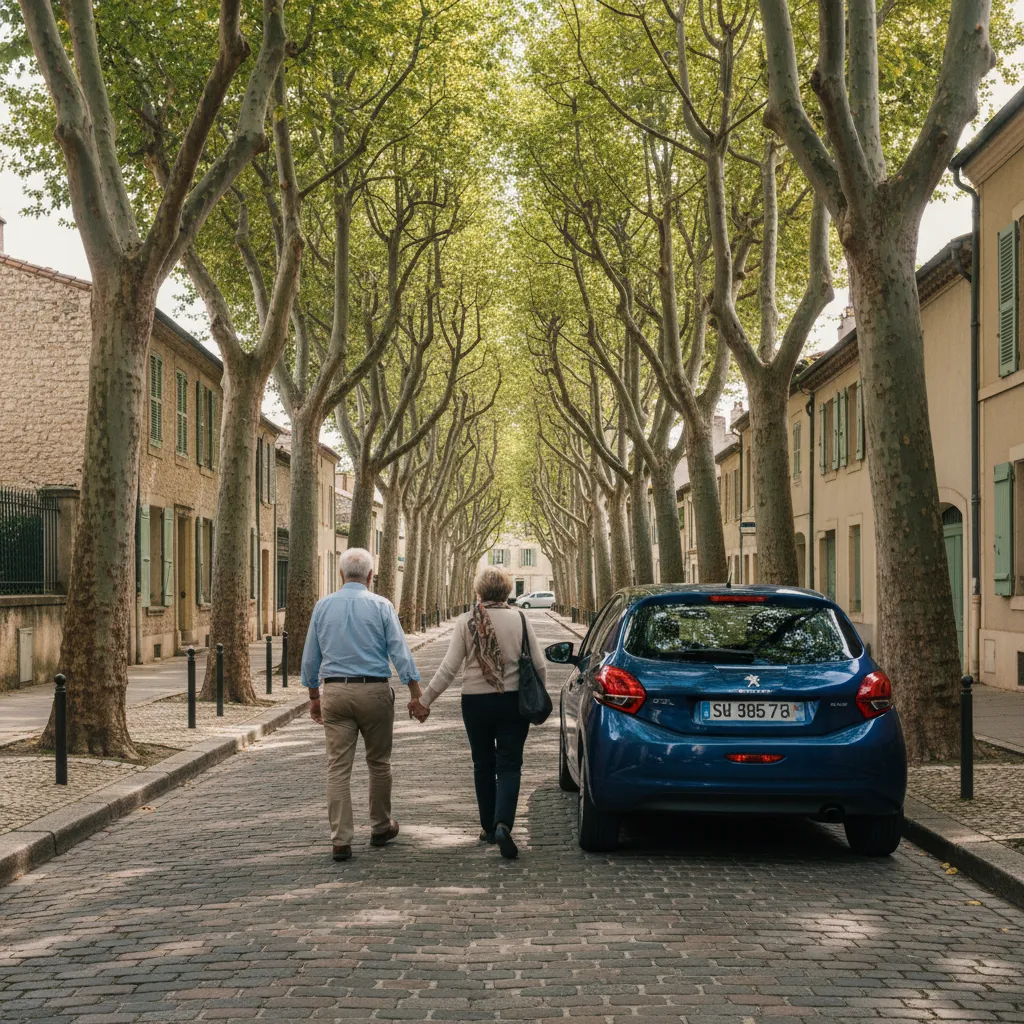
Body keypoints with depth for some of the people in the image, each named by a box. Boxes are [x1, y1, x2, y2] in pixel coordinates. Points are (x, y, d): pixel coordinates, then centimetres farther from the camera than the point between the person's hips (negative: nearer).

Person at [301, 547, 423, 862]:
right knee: (379, 763, 14)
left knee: (338, 767, 1)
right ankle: (381, 828, 26)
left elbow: (310, 657, 10)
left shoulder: (323, 606, 6)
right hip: (374, 691, -1)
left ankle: (341, 839, -3)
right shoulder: (381, 606, -2)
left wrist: (314, 697, 19)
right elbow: (400, 652, -6)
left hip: (335, 692, 2)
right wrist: (416, 695, -3)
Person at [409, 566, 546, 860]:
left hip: (475, 702, 1)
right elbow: (538, 664, -3)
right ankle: (503, 824, -18)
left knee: (483, 765, 16)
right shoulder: (519, 619, -5)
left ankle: (488, 827, 23)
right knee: (509, 765, 2)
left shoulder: (465, 622, -6)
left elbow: (449, 668, -9)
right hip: (513, 701, 0)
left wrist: (425, 700, -2)